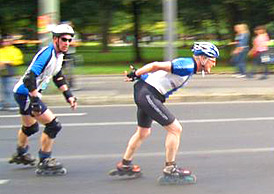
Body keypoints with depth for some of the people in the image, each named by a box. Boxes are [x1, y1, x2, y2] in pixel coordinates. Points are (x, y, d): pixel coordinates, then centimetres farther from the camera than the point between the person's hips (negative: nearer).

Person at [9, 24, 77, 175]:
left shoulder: (59, 54, 6)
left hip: (26, 94, 10)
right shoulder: (47, 54, -25)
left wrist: (68, 95, 14)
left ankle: (20, 155, 53)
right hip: (25, 93, -10)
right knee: (53, 125, -14)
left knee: (30, 127, 31)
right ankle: (44, 161, -4)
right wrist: (36, 101, -33)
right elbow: (29, 78, -31)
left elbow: (58, 77, 21)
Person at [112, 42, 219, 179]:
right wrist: (136, 75, -13)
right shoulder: (187, 66, -19)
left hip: (142, 92, 10)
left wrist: (137, 74, 14)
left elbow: (157, 67, 15)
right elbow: (156, 65, -22)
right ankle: (170, 169, 2)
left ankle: (125, 165, 38)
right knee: (175, 129, -5)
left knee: (143, 132, 24)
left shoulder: (186, 65, 12)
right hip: (148, 95, -10)